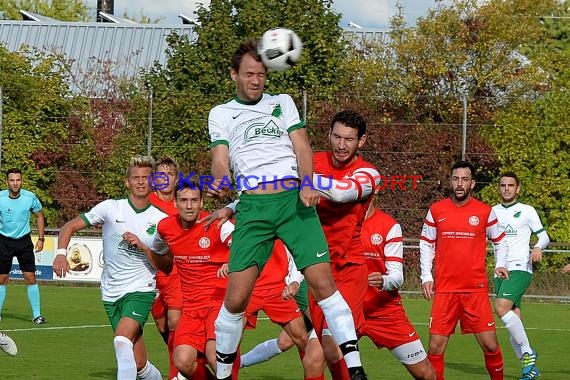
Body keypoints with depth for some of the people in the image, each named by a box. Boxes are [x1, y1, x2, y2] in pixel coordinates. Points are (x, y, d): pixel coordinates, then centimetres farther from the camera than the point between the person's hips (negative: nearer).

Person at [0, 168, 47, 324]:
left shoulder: (30, 197, -9)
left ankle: (37, 315, 0)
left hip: (24, 241, 0)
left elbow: (39, 216, 7)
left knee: (30, 279, -5)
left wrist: (41, 238, 1)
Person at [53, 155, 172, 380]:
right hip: (111, 294, 2)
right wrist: (61, 253, -17)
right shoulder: (111, 208, 0)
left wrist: (143, 247, -14)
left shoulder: (161, 220, 0)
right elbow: (70, 226, 1)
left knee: (122, 340, -29)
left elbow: (167, 267, 0)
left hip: (141, 290, -2)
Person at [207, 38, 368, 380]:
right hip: (252, 206, 0)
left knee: (323, 282, -13)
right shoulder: (221, 114, 17)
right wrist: (220, 181, -19)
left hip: (294, 199, 0)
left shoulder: (283, 103, 18)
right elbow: (221, 159, 5)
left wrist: (307, 183, -11)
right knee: (237, 297, -8)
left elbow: (302, 146, 8)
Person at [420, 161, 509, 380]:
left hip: (476, 290, 0)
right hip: (444, 290, 1)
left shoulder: (485, 212, 3)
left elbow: (500, 241, 16)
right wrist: (426, 276, 5)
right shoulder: (436, 210, 5)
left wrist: (500, 265, -1)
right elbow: (426, 244, 14)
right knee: (436, 347, -4)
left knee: (490, 346, -1)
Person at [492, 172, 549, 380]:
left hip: (520, 268, -5)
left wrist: (538, 247, -17)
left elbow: (544, 236, 5)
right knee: (513, 320, 1)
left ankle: (527, 353, -17)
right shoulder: (492, 212, 15)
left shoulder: (527, 211, 4)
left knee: (501, 307, -26)